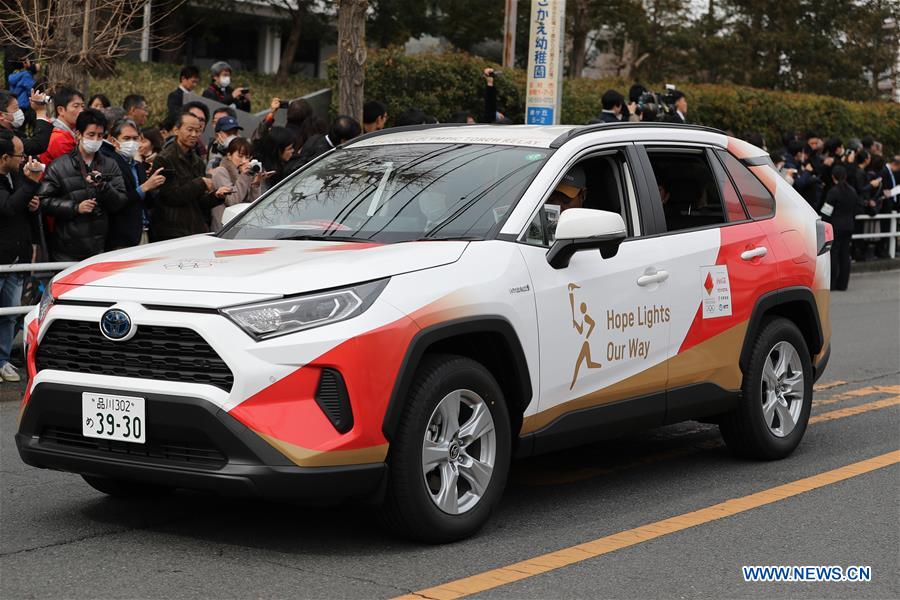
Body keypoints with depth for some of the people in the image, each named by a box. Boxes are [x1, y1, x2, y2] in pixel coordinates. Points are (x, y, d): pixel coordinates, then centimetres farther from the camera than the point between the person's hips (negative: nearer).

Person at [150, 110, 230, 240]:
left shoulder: (198, 162, 17)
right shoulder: (164, 159, -6)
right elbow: (171, 196, -15)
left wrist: (215, 196, -2)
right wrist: (200, 184, -11)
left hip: (197, 231, 7)